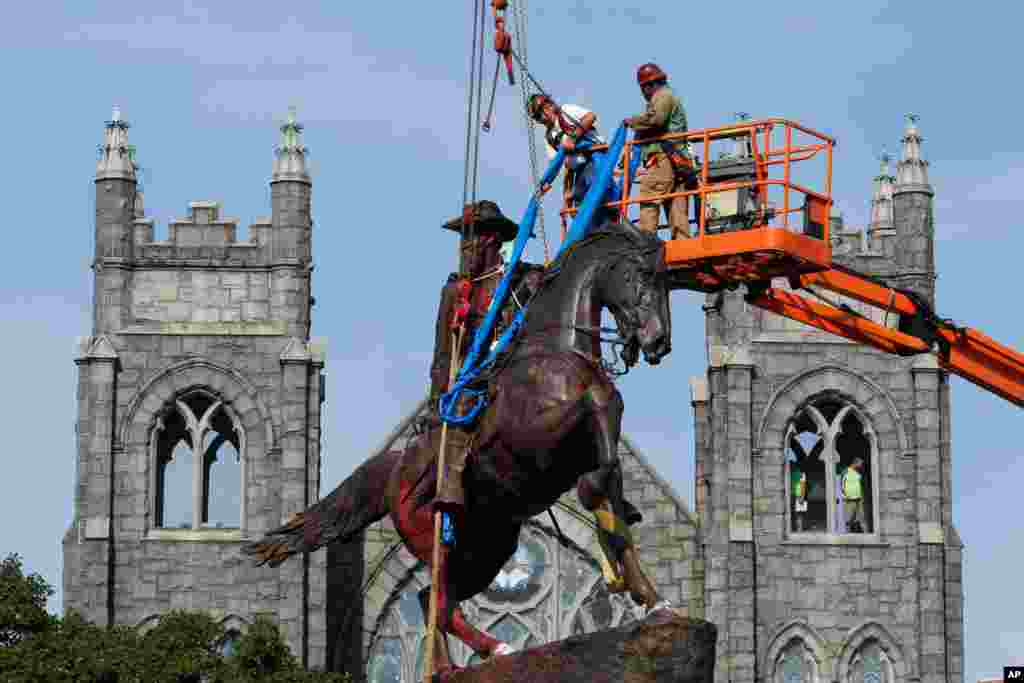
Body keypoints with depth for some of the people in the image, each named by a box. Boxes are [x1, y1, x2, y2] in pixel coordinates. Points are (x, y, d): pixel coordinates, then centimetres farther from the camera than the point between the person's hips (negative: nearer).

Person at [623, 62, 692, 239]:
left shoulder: (662, 95, 2)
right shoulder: (674, 98, 33)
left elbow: (655, 118, -17)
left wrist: (633, 121, -3)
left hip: (662, 159, -10)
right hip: (679, 163, 10)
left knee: (649, 204, -17)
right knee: (677, 209, 2)